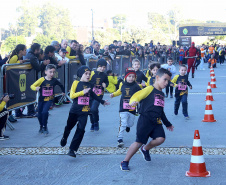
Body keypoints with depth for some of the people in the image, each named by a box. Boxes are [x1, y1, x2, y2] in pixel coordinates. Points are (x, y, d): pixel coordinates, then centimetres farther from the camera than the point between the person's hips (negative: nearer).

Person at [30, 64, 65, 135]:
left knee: (45, 112, -22)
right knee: (39, 114, 9)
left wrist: (63, 92, 24)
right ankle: (41, 127, 36)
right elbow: (32, 86, -14)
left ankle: (45, 127, -3)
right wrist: (36, 88, -35)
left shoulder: (54, 80, -8)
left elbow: (60, 85, 13)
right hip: (41, 99, 1)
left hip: (49, 99, -1)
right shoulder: (41, 80, -14)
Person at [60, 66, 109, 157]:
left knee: (80, 130, -9)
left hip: (84, 112, 2)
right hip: (74, 111, -2)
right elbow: (72, 95, -11)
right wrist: (82, 92, -20)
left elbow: (93, 95, 28)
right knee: (69, 127, 14)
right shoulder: (76, 83, -2)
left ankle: (72, 149, -6)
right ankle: (64, 138, 47)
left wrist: (102, 101, 34)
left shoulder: (89, 85, 9)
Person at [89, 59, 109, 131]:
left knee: (94, 109, -18)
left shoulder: (104, 75, 4)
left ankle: (96, 123, 3)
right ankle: (92, 124, 27)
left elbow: (107, 82, 19)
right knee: (91, 110, 7)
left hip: (99, 94, -1)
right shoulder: (92, 73, -2)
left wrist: (105, 84, -1)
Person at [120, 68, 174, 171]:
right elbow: (136, 96, -17)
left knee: (160, 139, -13)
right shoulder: (150, 89, -3)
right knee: (139, 142, -8)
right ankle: (125, 162, 7)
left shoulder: (161, 94, 21)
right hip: (145, 120, -7)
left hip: (156, 122, 7)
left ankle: (145, 149, 18)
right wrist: (133, 102, -40)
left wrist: (167, 124, 36)